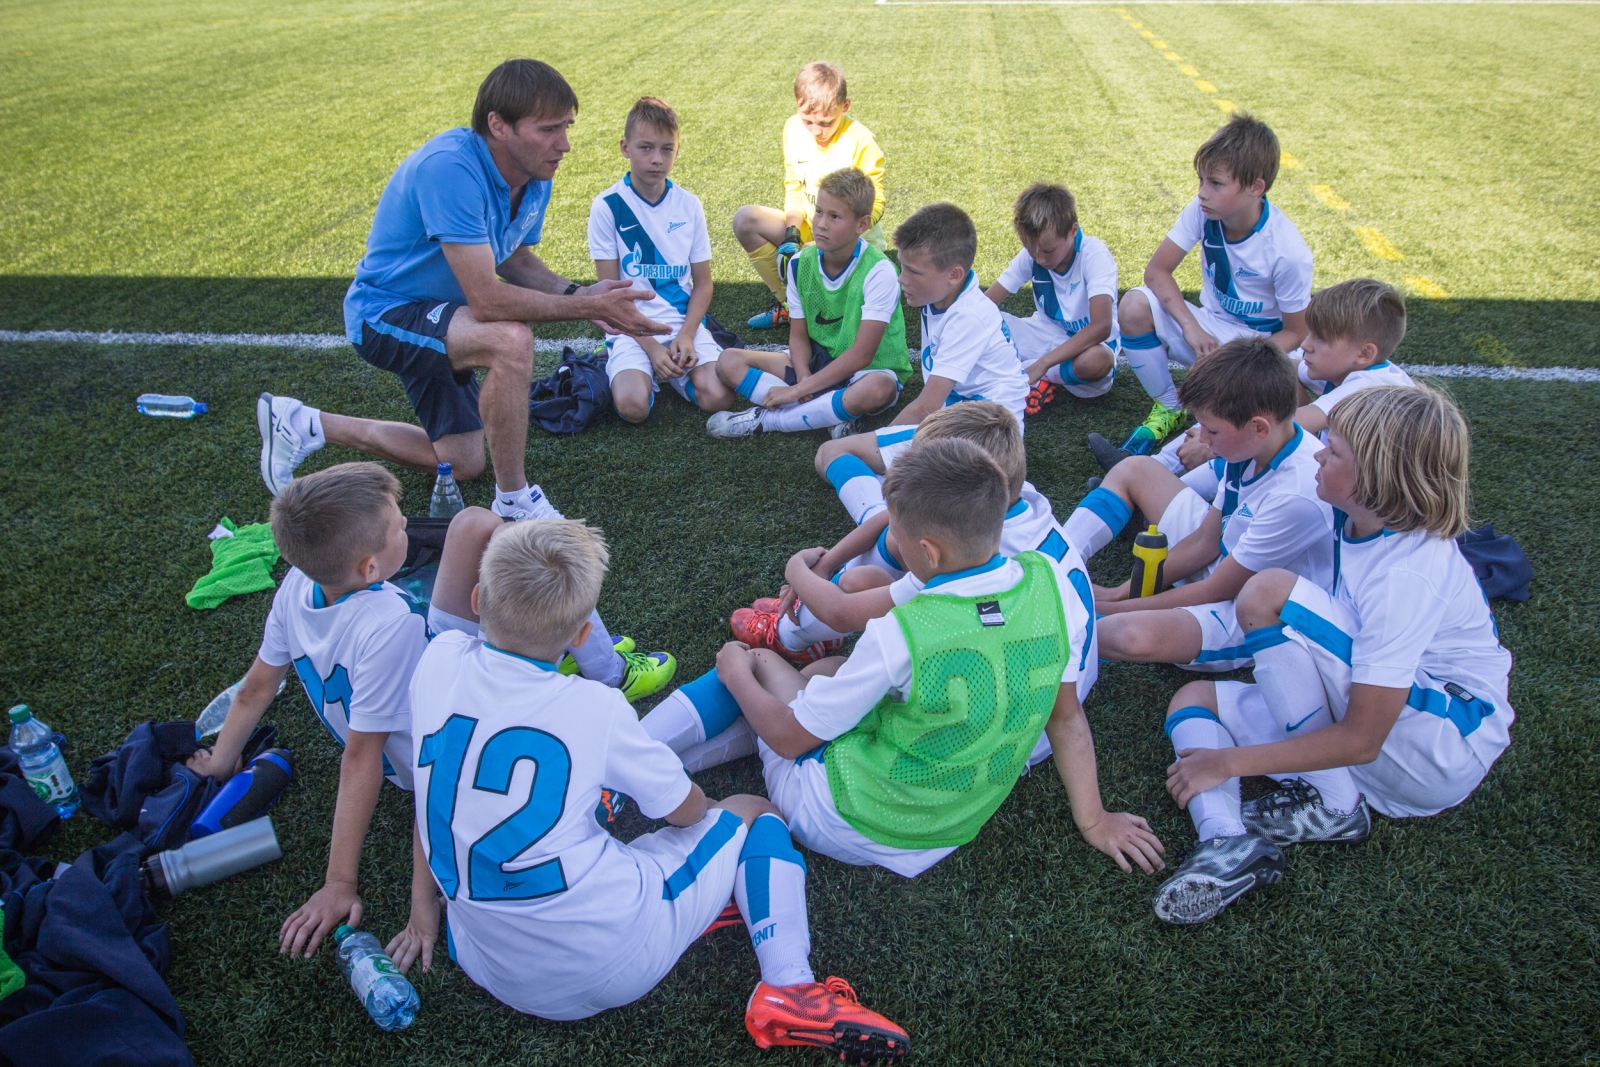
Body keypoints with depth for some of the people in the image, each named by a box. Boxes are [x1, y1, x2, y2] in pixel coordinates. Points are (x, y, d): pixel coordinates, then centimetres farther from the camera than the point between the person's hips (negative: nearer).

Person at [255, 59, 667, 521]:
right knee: (511, 341, -37)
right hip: (384, 313, -9)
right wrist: (590, 307, -34)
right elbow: (487, 300, -36)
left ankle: (302, 424, 32)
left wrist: (579, 292, -13)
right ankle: (513, 500, -19)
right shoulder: (450, 167, -33)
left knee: (462, 464, 18)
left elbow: (515, 260, 6)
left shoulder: (534, 176, -7)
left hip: (436, 314, 9)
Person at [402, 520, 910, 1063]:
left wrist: (424, 911, 23)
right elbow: (687, 810, -2)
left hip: (488, 969, 5)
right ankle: (788, 987, -3)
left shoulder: (439, 661, -7)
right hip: (611, 964, -4)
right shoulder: (593, 708, -17)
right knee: (754, 814, 14)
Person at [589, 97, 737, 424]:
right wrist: (650, 346, -13)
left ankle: (670, 369, 10)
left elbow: (703, 281, 7)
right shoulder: (607, 206, -5)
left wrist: (686, 335, -10)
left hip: (684, 322, 3)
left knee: (718, 398, -20)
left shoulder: (689, 204, 4)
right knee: (633, 406, -27)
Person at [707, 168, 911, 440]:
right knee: (729, 362, -12)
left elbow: (861, 354, -25)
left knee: (878, 388, -42)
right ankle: (832, 415, -22)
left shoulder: (879, 272, -21)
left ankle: (764, 419, -25)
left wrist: (798, 390, -26)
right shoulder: (801, 263, -4)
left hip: (868, 369, -5)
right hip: (817, 362, 5)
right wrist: (804, 381, -23)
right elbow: (798, 336, -1)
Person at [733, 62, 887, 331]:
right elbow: (794, 189, 3)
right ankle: (788, 303, -7)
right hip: (807, 229, 5)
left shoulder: (861, 141, -17)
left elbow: (874, 204, -15)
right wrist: (791, 235, -14)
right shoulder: (793, 129, -3)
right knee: (745, 219, -16)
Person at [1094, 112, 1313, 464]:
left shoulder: (1287, 251, -22)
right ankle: (1169, 407, -4)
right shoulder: (1204, 211, -13)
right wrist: (1191, 327, -22)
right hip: (1208, 329, 5)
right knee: (1135, 306, -23)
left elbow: (1294, 332, -13)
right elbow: (1157, 271, -9)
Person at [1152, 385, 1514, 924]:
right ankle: (1228, 842, -26)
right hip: (1374, 719, 9)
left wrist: (1229, 761, -22)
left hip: (1448, 749, -9)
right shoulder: (1362, 525, -4)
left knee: (1270, 593, -25)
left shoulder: (1411, 576, -26)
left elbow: (1360, 740, -26)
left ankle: (1330, 803, -14)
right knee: (1193, 699, 1)